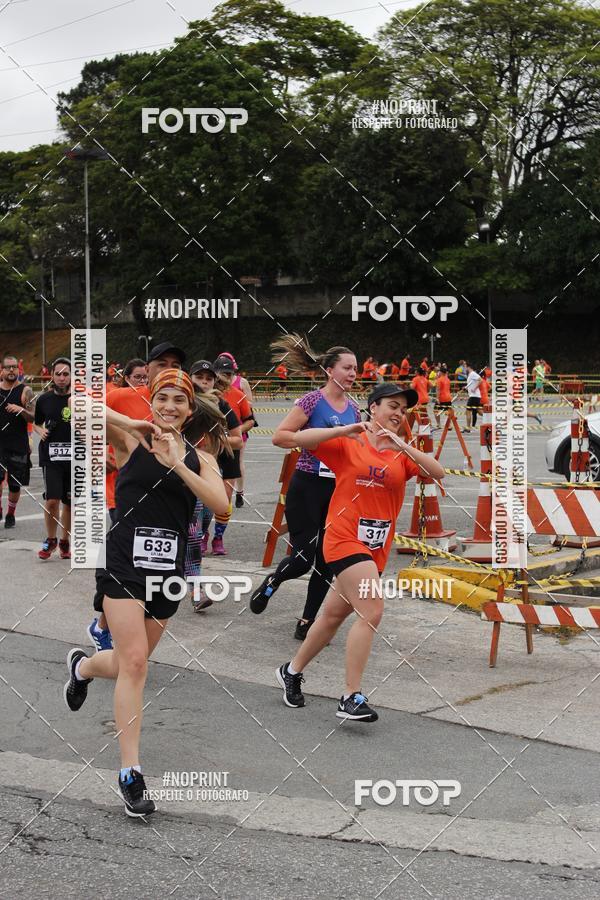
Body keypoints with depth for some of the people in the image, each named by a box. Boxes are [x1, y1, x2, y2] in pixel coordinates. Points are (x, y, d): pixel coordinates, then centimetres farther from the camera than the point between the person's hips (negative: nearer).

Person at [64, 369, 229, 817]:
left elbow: (221, 504, -11)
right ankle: (130, 773, -7)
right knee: (135, 662, -14)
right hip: (124, 563, -4)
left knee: (131, 662, 18)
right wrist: (140, 425, -10)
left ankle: (83, 666, 54)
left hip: (168, 570, 5)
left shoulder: (200, 459, 7)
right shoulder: (131, 441, -2)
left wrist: (177, 464, -17)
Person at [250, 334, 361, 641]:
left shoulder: (353, 408, 8)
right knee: (303, 557, -5)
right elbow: (279, 436, -15)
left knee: (327, 560, 5)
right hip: (307, 487, -6)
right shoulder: (312, 401, -11)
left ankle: (307, 622, 16)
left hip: (338, 489, 6)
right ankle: (272, 582, 27)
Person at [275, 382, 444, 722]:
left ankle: (293, 671, 38)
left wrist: (403, 447, -21)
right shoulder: (348, 444, -2)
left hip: (376, 549, 6)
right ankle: (352, 698, -15)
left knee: (334, 615, 18)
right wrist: (344, 430, -22)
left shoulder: (403, 454, 8)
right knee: (372, 612, -20)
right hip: (345, 540, -6)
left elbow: (438, 473, -8)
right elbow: (301, 439, -11)